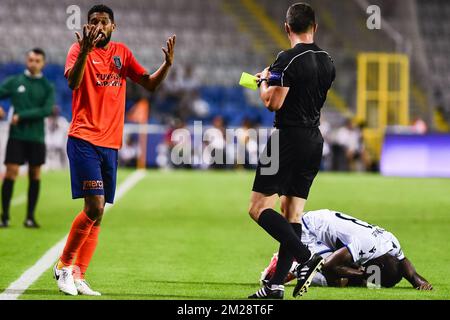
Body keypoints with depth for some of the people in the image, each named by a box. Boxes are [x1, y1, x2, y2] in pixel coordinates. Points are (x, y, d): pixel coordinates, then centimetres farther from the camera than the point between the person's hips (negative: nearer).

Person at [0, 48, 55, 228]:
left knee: (35, 174, 3)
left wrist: (21, 116, -16)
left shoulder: (47, 87, 3)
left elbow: (47, 110, -9)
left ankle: (30, 217, 11)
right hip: (16, 135, -1)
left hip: (36, 138, 1)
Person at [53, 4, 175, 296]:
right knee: (94, 207, -16)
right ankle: (64, 265, 0)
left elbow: (150, 84, 14)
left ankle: (78, 276, 11)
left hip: (110, 143, 6)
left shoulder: (121, 52, 13)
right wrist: (85, 51, -35)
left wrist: (167, 64, -4)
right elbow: (73, 82, -20)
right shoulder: (80, 49, -3)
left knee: (98, 214, 5)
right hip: (84, 139, -6)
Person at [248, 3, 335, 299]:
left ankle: (306, 256, -19)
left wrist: (265, 82, 3)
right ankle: (277, 284, 8)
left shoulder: (288, 59, -14)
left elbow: (273, 103, -17)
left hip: (289, 138, -8)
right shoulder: (327, 62, 9)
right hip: (315, 140, 8)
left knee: (259, 208, -6)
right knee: (293, 212, 9)